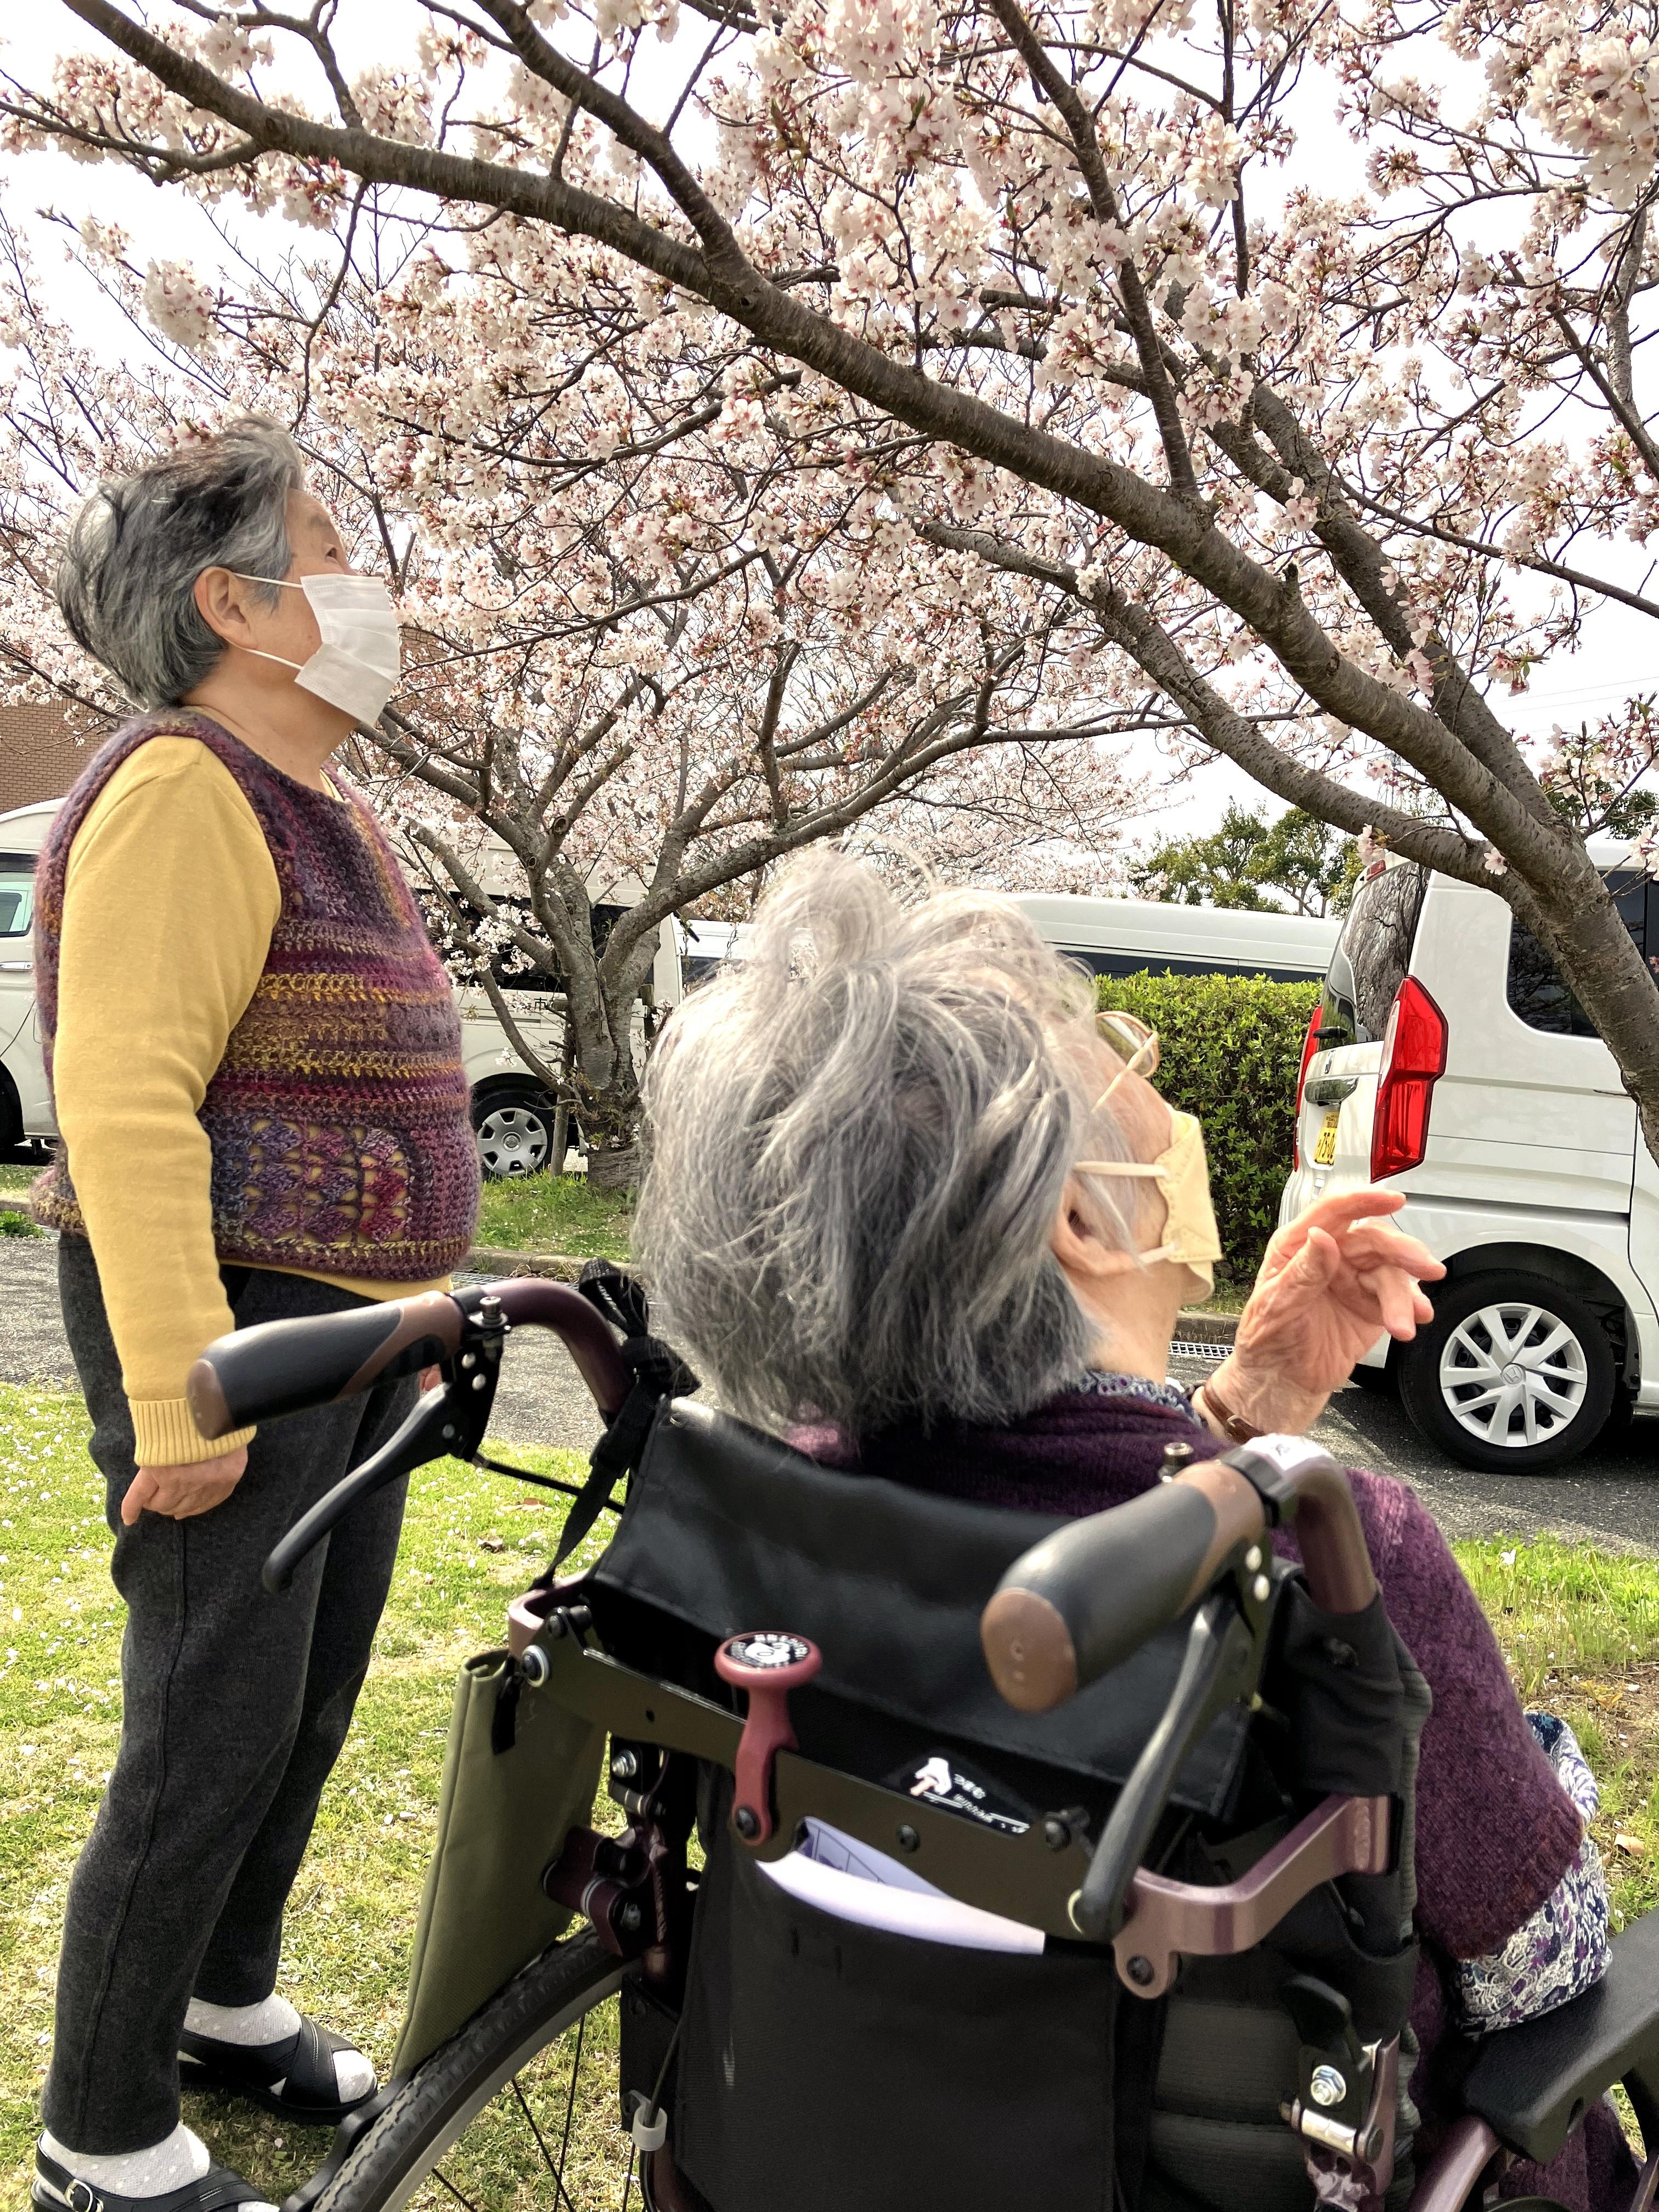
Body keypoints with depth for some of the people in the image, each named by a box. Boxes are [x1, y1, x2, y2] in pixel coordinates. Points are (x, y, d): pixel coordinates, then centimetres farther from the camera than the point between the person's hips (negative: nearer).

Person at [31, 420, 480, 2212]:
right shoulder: (181, 794, -15)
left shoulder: (326, 815, 16)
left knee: (310, 1698, 19)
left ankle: (229, 2006, 40)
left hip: (360, 1325, 10)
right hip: (228, 1321, -9)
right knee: (215, 1725, 0)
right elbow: (127, 1107, -23)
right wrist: (184, 1395, -25)